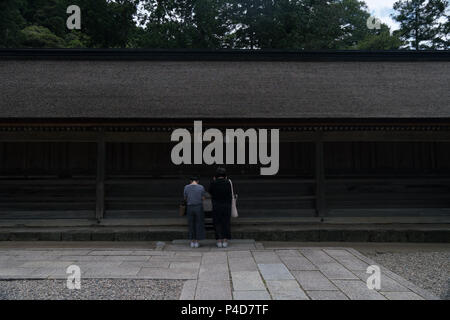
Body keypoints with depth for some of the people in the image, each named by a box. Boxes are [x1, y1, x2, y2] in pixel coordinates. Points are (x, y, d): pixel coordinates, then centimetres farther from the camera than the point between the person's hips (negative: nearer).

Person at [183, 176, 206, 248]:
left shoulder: (186, 187, -3)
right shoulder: (201, 187, -5)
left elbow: (185, 198, 7)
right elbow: (203, 199, 0)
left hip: (190, 208, 1)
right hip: (199, 207, -1)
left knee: (191, 225, 12)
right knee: (198, 225, 8)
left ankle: (192, 242, 13)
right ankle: (197, 242, 8)